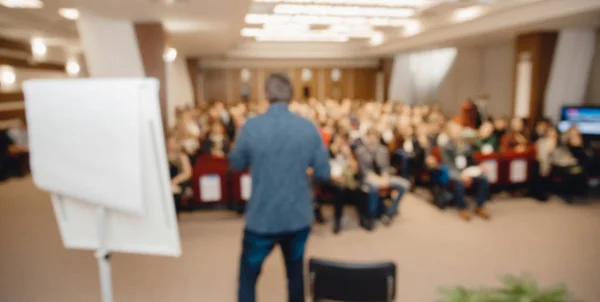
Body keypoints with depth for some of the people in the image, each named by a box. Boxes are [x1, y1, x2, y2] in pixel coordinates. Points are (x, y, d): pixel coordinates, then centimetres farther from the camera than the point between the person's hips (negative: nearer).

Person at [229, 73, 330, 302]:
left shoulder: (251, 126, -13)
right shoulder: (309, 128, -8)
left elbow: (236, 164, 2)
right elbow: (324, 173, -3)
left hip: (262, 219, -2)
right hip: (299, 217, 3)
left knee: (248, 276, 16)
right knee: (296, 272, 23)